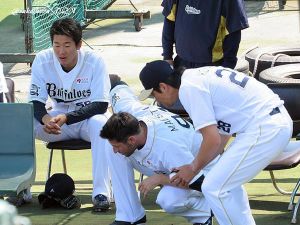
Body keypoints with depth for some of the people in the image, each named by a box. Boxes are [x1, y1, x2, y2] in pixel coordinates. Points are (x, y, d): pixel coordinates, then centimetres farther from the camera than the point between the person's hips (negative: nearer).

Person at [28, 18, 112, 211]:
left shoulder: (94, 61, -19)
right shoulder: (42, 60, -13)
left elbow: (100, 105, -22)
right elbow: (35, 101, -11)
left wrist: (66, 118, -36)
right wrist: (45, 119, -36)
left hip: (89, 118, -3)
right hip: (58, 117, 3)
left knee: (100, 123, -37)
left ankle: (101, 191, -33)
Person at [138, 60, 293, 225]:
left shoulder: (188, 88, -11)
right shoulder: (197, 74, 18)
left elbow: (213, 140, -13)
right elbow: (221, 132, 22)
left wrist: (193, 169, 4)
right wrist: (196, 166, 22)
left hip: (265, 130, -10)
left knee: (214, 188, -6)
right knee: (229, 182, 23)